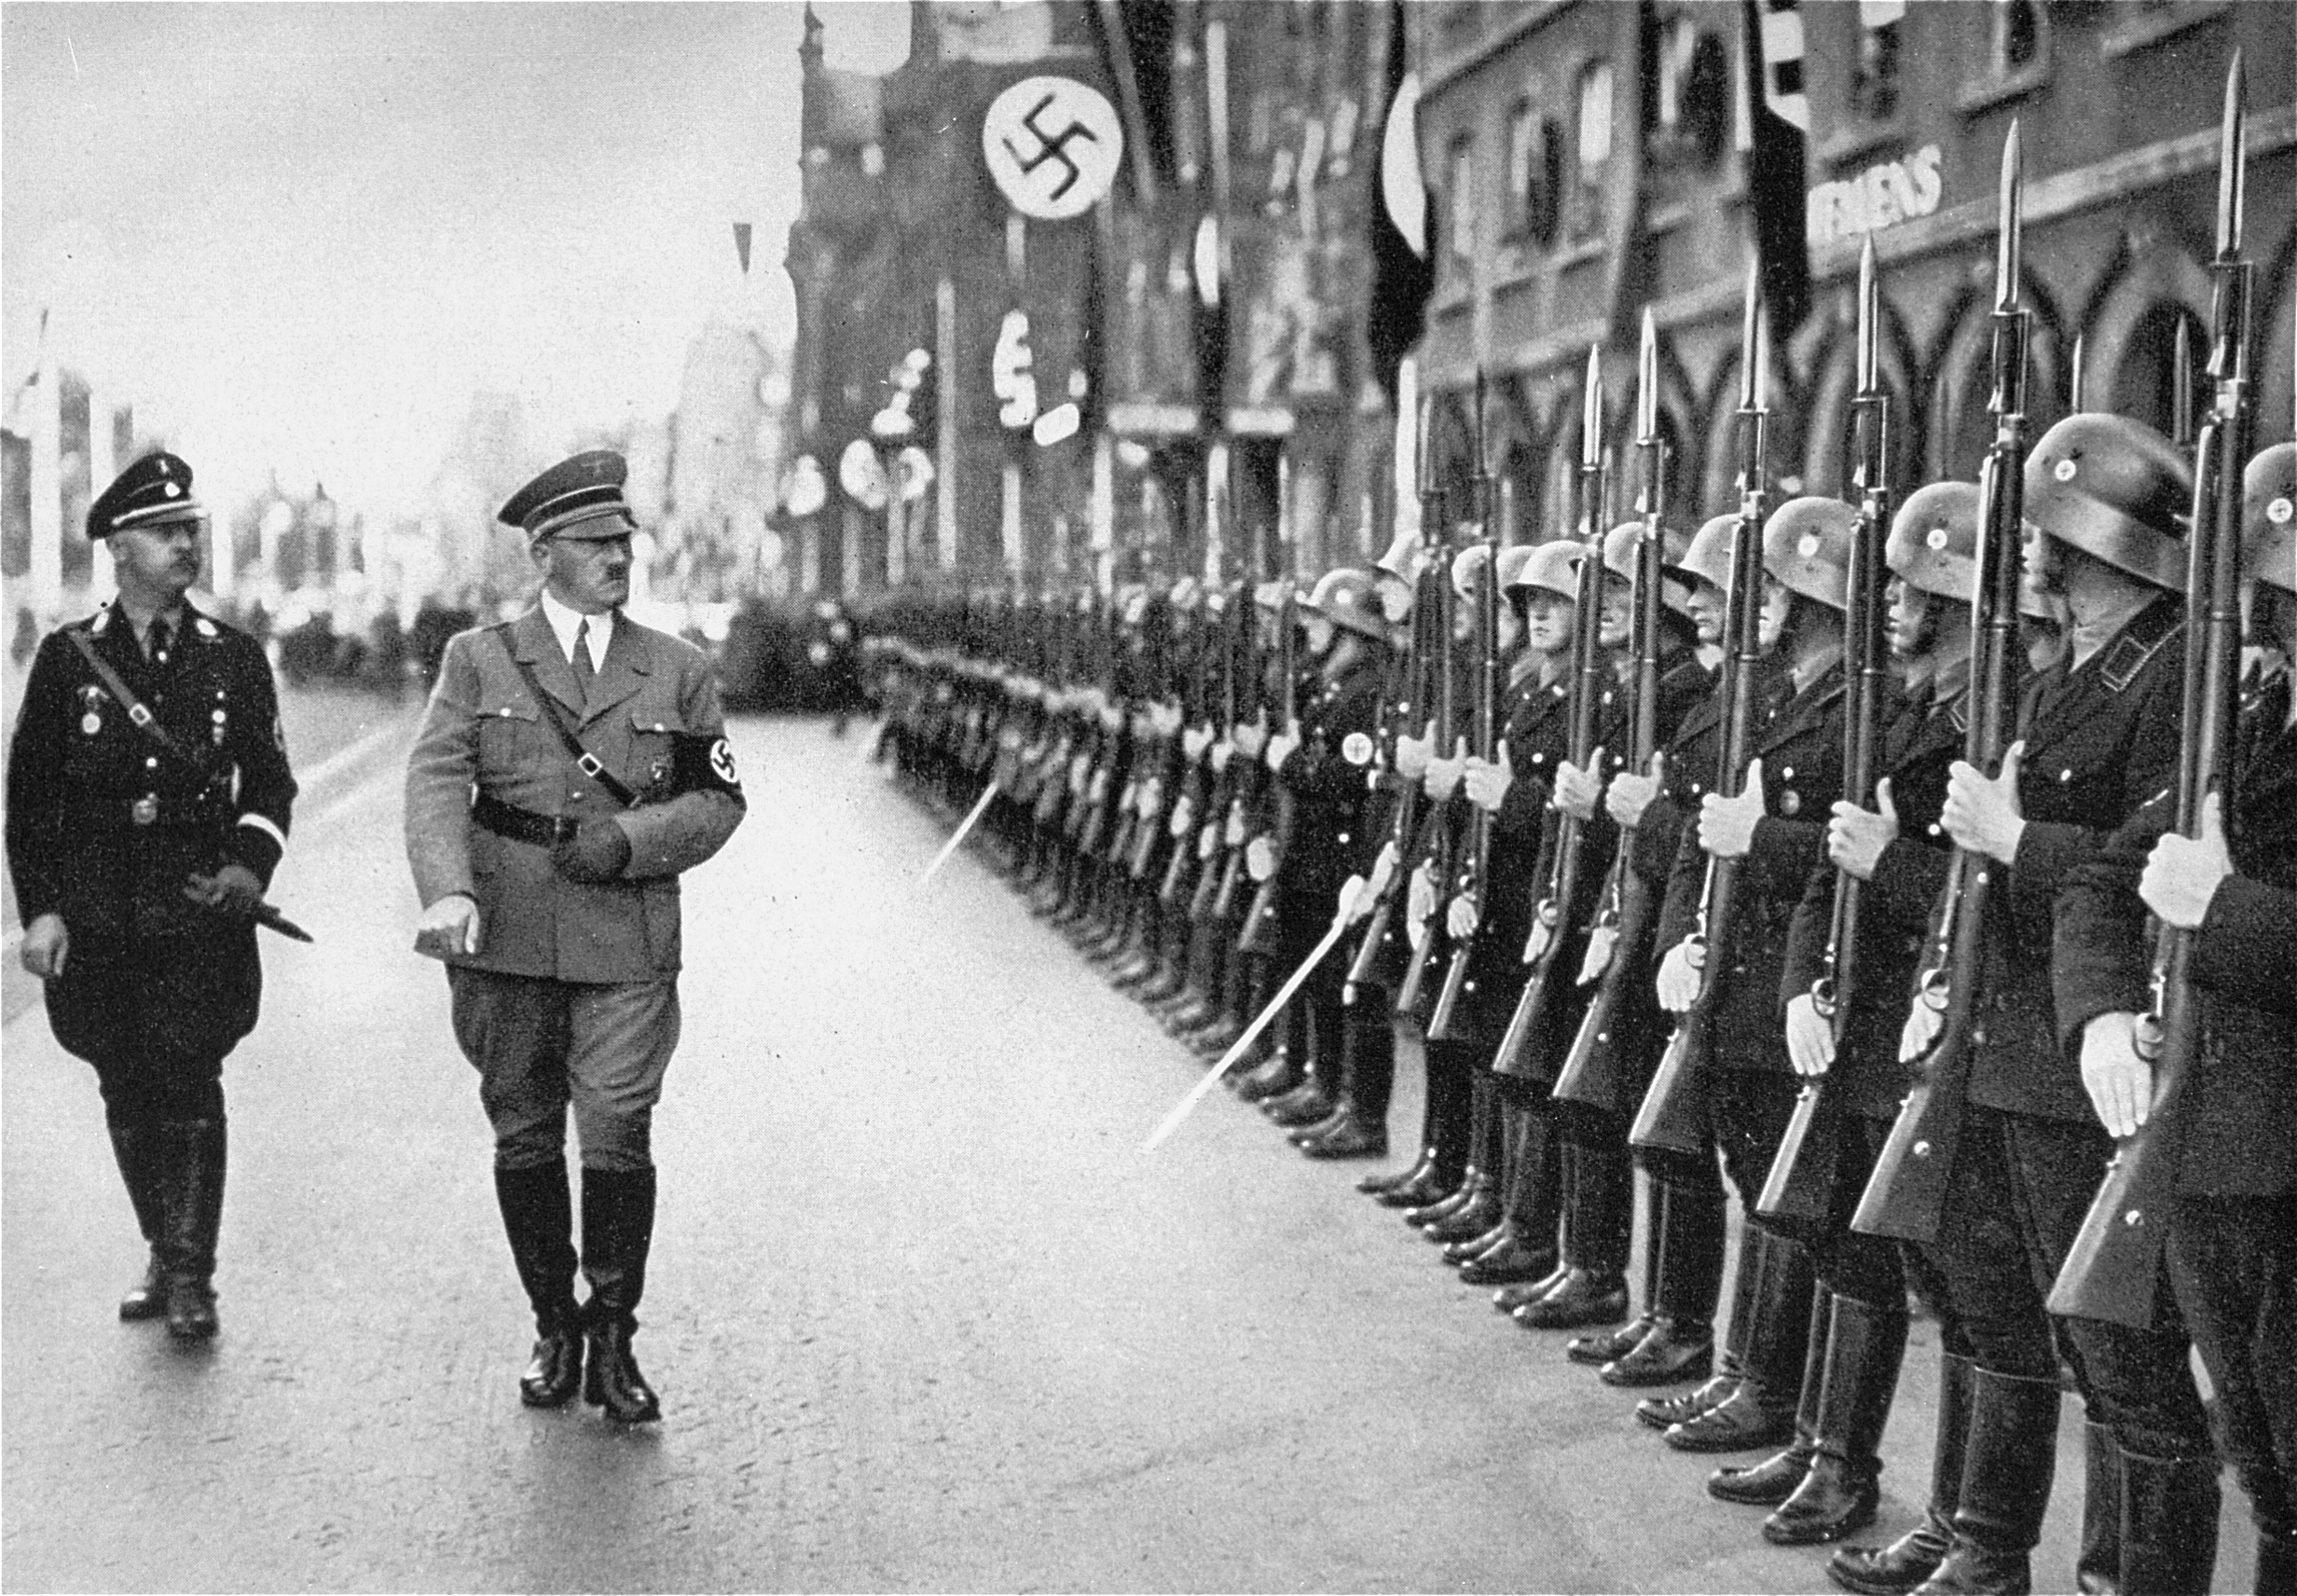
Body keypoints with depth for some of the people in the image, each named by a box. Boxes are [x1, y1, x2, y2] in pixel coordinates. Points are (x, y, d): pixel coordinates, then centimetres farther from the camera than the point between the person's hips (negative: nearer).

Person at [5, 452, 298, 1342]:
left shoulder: (233, 659, 6)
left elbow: (269, 782, 8)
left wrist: (252, 866, -11)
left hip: (201, 914, -1)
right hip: (98, 923, 1)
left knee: (189, 1085, -7)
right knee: (128, 1093, 9)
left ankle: (191, 1275, 0)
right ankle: (164, 1257, 24)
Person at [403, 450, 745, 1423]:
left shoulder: (676, 670, 11)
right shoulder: (479, 659, 7)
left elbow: (717, 800, 10)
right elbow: (436, 779, -5)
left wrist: (627, 841, -9)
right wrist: (448, 893, -22)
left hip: (628, 944, 0)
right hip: (505, 938, 1)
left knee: (617, 1138, -8)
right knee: (524, 1139, 7)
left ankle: (613, 1341, 6)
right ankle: (554, 1330, 23)